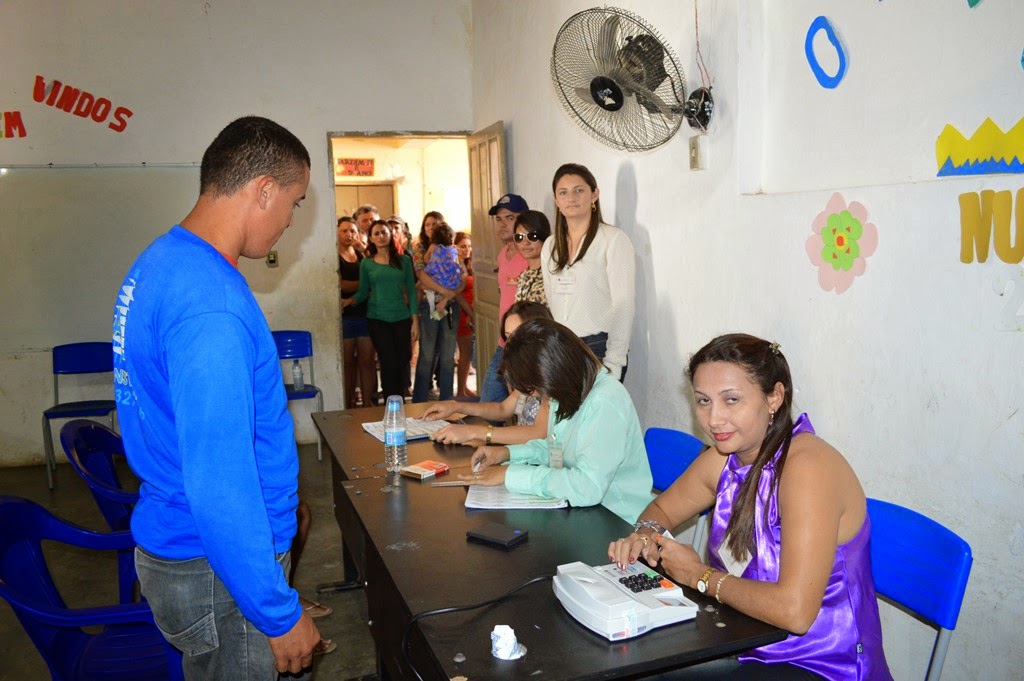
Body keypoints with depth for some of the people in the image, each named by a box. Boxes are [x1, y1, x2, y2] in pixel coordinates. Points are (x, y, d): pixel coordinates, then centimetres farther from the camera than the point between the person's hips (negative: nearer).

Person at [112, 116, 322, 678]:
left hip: (173, 540, 9)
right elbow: (220, 487, -29)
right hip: (217, 568, -9)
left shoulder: (157, 261, 4)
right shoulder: (210, 306, -29)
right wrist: (281, 614, -19)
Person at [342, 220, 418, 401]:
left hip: (402, 319, 1)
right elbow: (363, 292, 7)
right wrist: (349, 301, -14)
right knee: (390, 365, -8)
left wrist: (415, 320, 1)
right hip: (378, 320, -1)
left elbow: (411, 291, 5)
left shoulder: (403, 261, 5)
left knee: (403, 364, 3)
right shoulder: (366, 263, 5)